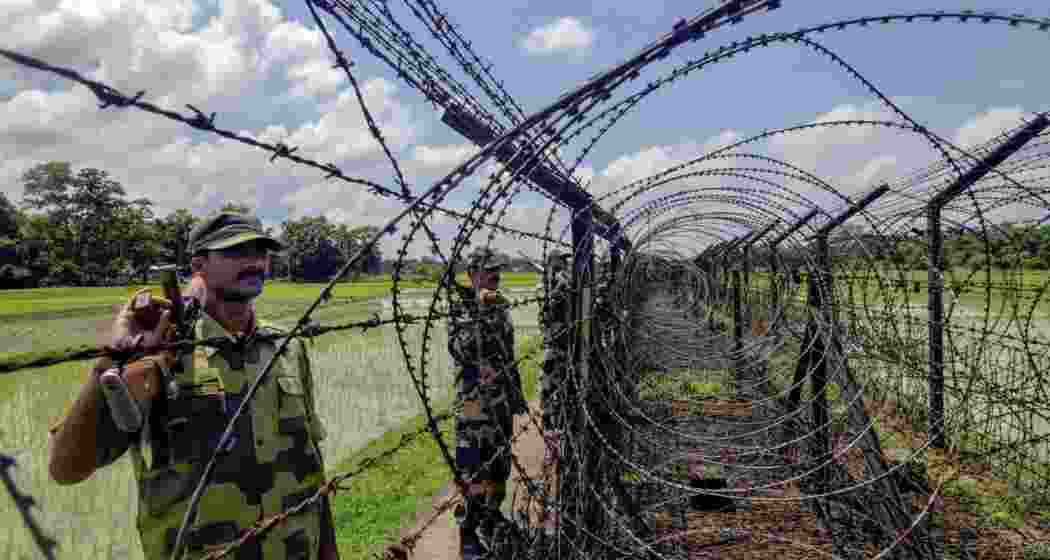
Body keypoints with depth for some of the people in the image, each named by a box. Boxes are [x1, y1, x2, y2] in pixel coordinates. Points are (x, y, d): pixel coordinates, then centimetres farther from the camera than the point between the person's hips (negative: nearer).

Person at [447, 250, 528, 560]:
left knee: (499, 464, 17)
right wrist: (479, 313, -31)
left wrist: (517, 392, 19)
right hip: (475, 402, -7)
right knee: (473, 471, -3)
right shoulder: (461, 308, -9)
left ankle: (492, 517, 35)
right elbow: (459, 350, -25)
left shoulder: (501, 306, 10)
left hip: (502, 400, 7)